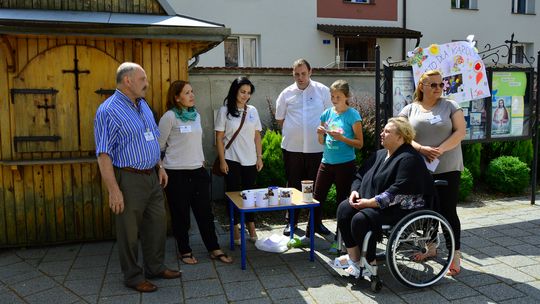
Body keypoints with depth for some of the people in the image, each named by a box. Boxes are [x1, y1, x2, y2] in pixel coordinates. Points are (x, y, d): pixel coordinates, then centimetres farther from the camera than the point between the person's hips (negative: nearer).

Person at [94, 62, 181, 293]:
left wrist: (160, 167, 16)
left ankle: (155, 267, 34)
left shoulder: (143, 105, 11)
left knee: (157, 224, 17)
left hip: (152, 177, 8)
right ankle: (133, 276, 24)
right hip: (130, 180, -8)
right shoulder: (108, 111, -15)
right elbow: (103, 155, -19)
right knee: (130, 231, 7)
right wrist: (114, 190, -21)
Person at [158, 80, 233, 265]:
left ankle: (214, 250, 20)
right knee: (180, 214, 7)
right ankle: (184, 251, 24)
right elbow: (160, 144, -3)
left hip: (197, 170, 6)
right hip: (177, 173, -5)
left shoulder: (196, 115, 9)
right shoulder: (170, 117, -11)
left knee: (205, 211, 9)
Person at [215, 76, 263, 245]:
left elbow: (257, 136, 9)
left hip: (250, 161, 3)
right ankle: (235, 228, 16)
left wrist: (259, 157, 6)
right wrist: (222, 160, -9)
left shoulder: (252, 111, 7)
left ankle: (251, 227, 22)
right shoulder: (225, 111, -3)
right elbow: (219, 138, -4)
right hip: (232, 160, -3)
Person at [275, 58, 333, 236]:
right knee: (293, 185, 10)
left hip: (316, 147, -1)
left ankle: (317, 222, 22)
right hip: (292, 147, 1)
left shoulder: (323, 91, 2)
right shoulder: (286, 93, 5)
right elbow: (279, 119, 13)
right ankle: (291, 221, 23)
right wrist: (291, 133, 7)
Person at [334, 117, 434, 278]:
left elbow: (399, 191, -25)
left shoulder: (409, 159, -14)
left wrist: (371, 202, -25)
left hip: (399, 209, -9)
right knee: (344, 208, -12)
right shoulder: (380, 154, 16)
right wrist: (355, 191, 0)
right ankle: (353, 255, -7)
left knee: (361, 219, -29)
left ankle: (369, 263, -8)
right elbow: (360, 175, 21)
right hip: (370, 201, 9)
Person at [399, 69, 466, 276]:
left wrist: (440, 149, -17)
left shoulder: (450, 106, 4)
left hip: (447, 169, -2)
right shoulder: (409, 110, 7)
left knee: (448, 211, -3)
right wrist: (421, 149, -17)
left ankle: (455, 255, 6)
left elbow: (460, 132, -4)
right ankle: (431, 247, 30)